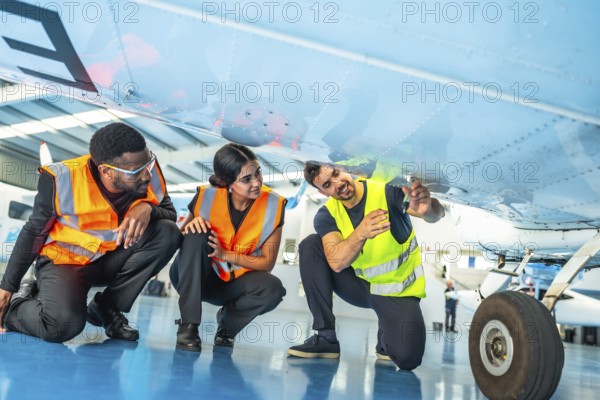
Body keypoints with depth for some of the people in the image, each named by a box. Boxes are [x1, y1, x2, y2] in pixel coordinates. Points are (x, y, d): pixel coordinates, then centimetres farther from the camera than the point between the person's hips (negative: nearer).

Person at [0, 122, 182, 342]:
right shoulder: (63, 179, -24)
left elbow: (170, 214, -5)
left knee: (168, 233, -21)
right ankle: (18, 304, 7)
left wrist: (147, 208, -30)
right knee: (63, 325, -31)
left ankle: (107, 307, -7)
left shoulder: (149, 172, -16)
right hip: (64, 260, -4)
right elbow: (34, 232, -9)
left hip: (113, 259, 4)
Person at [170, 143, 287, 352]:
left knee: (272, 288, -31)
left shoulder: (273, 205, -16)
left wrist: (224, 254, -25)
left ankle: (228, 321, 1)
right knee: (198, 235, -30)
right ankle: (188, 325, -23)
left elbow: (267, 262, -12)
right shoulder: (207, 196, -17)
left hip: (236, 282, 0)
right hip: (197, 278, 0)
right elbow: (181, 237, -4)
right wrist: (192, 225, -28)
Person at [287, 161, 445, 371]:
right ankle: (325, 338, -13)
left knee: (408, 358, -25)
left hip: (398, 290, -3)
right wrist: (361, 233, -45)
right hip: (360, 285, 3)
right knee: (311, 245, -18)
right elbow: (336, 263, -26)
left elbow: (436, 214, -29)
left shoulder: (387, 191, -17)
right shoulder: (326, 215, -9)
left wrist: (427, 207, -55)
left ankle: (386, 335, 14)